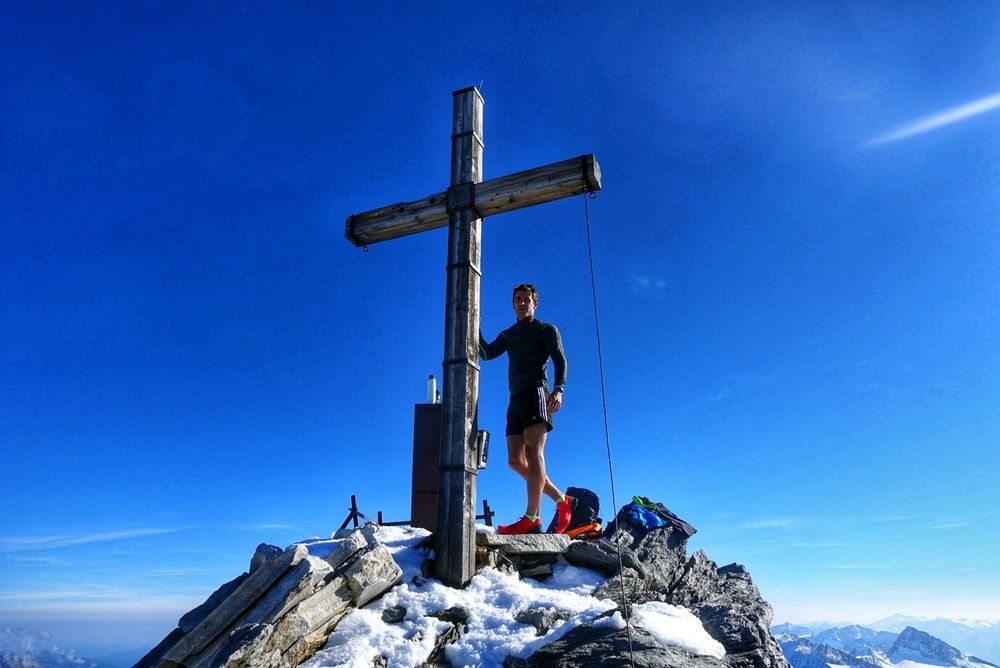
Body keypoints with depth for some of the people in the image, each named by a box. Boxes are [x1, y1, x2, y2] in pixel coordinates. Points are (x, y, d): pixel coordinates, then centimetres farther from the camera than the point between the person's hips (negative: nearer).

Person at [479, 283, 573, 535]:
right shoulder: (508, 335, 26)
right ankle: (561, 500, 11)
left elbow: (560, 361, -2)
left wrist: (558, 389, -20)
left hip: (536, 394, -7)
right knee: (516, 461, 1)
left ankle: (532, 518, -23)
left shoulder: (547, 330, 10)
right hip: (516, 400, 7)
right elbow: (487, 354, 14)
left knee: (534, 453, -17)